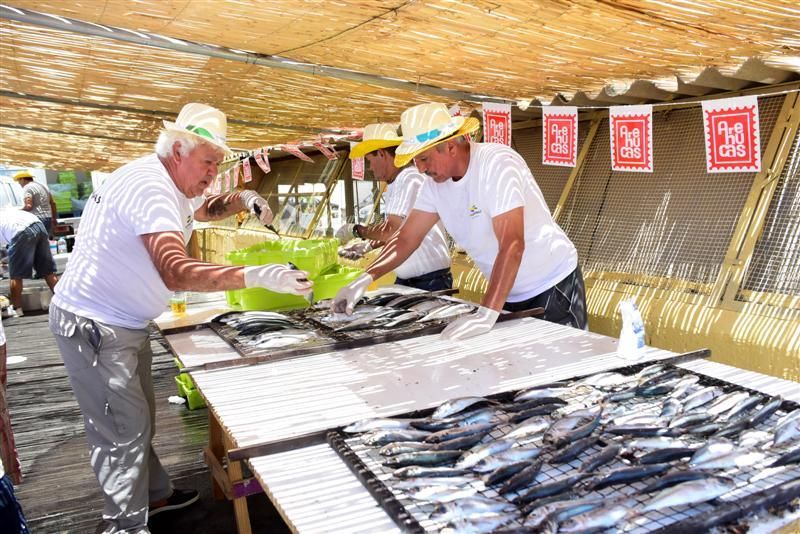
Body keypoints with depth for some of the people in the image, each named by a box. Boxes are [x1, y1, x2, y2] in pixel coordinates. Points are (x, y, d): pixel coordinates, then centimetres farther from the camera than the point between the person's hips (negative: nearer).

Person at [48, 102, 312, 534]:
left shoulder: (168, 183, 7)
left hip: (123, 323, 10)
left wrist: (242, 200, 4)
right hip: (93, 326, -10)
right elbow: (177, 272, -39)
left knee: (139, 418, 20)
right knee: (123, 432, -6)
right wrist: (258, 276, -45)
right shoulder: (150, 186, -25)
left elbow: (203, 208, 26)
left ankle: (152, 494, 36)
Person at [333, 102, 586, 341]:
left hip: (554, 286, -6)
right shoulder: (436, 183, -3)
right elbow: (406, 239, 4)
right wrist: (364, 279, -10)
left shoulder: (497, 164, -25)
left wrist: (486, 314, -43)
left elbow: (512, 245, -35)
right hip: (509, 294, 6)